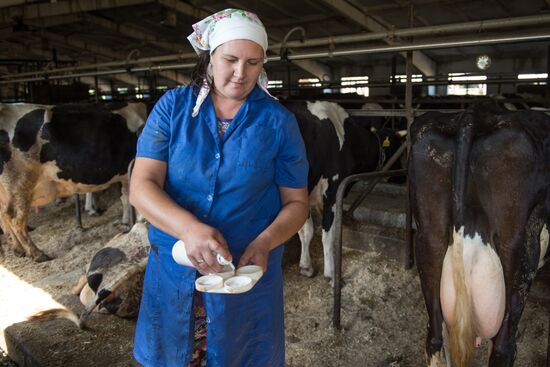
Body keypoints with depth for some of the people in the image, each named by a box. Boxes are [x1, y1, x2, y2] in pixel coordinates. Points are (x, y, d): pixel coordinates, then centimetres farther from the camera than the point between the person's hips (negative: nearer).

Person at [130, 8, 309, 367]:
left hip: (249, 274, -1)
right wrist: (189, 229, -29)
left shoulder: (279, 122, -4)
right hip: (173, 272, 2)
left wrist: (264, 243, -22)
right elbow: (141, 186, -10)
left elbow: (296, 202, -2)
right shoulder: (172, 106, -3)